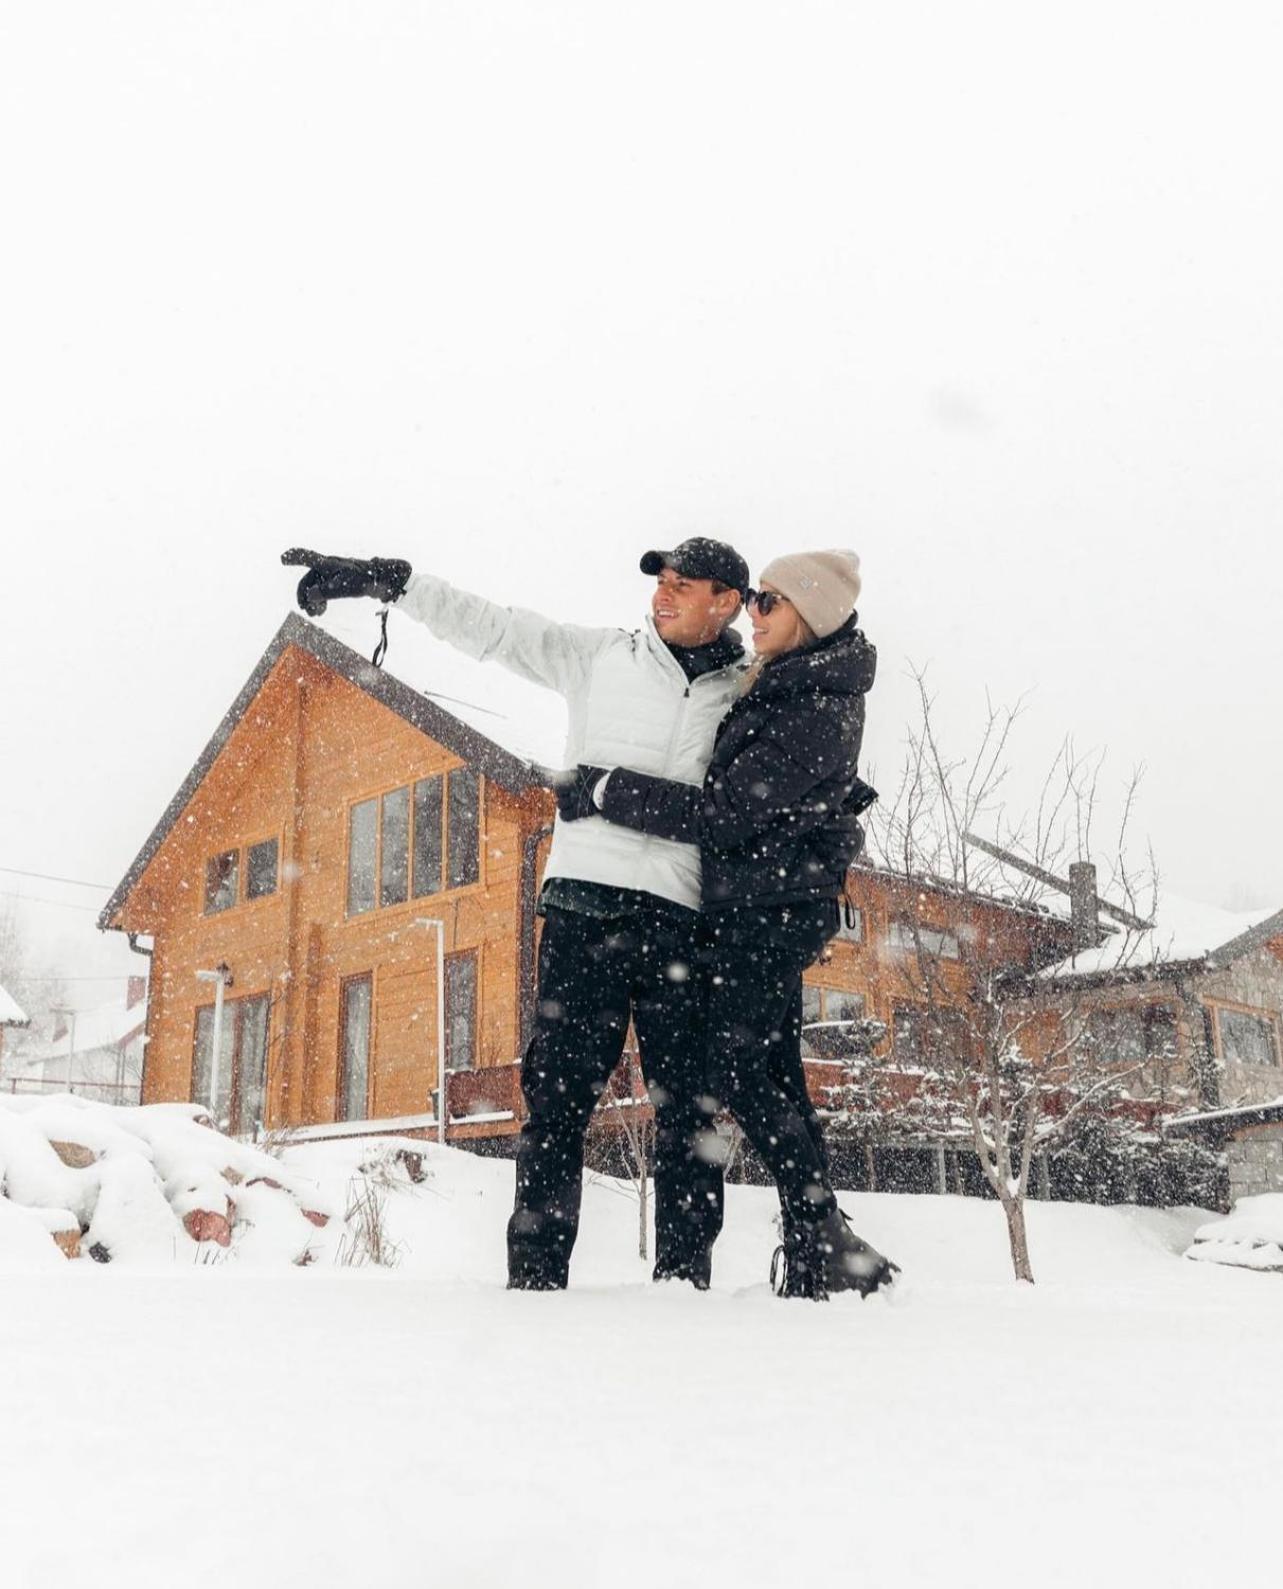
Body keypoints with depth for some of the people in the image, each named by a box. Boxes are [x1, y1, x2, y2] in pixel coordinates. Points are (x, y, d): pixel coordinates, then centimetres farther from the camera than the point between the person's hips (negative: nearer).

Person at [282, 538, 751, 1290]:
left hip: (686, 916, 1)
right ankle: (537, 1270, 0)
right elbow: (491, 626, 9)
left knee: (690, 1107, 1)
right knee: (560, 1090, -4)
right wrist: (385, 579, 3)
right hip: (588, 898, 0)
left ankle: (685, 1273, 10)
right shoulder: (602, 656, 12)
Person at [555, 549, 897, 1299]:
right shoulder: (789, 683, 11)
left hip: (773, 905, -10)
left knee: (739, 1070, -11)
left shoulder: (816, 717, -19)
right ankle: (821, 1252, 14)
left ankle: (827, 1247, -7)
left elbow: (720, 814, -21)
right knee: (773, 1075, 9)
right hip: (770, 905, 10)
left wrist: (606, 790, -15)